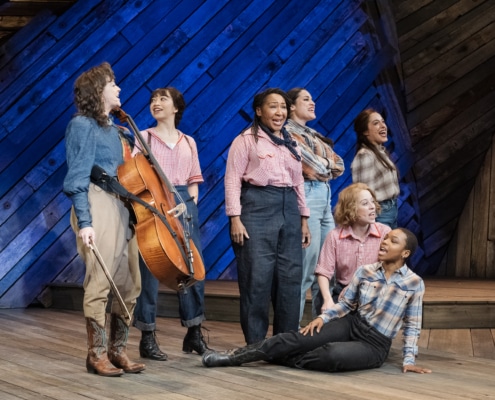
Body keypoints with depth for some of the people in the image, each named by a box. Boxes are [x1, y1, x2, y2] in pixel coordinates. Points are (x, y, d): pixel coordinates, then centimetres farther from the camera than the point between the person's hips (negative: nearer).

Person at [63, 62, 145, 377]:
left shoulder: (116, 129, 21)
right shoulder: (82, 125, -2)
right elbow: (77, 178, -10)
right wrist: (84, 222, -17)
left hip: (124, 208, 8)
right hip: (99, 206, -8)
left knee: (130, 284, 6)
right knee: (100, 283, -9)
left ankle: (118, 349, 15)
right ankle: (97, 354, -1)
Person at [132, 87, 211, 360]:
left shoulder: (188, 142, 17)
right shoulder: (144, 137, 6)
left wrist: (190, 202, 4)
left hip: (184, 204, 4)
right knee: (150, 269, -6)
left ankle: (194, 334, 12)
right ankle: (147, 338, 0)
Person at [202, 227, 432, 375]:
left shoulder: (414, 284, -7)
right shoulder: (364, 272, 3)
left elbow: (412, 326, -2)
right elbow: (346, 304, 10)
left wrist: (408, 359, -9)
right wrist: (323, 317, -6)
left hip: (374, 344, -4)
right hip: (351, 323, 4)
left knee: (333, 354, -36)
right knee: (297, 339, -19)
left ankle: (283, 361, -15)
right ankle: (236, 355, -21)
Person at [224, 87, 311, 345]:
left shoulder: (291, 143, 18)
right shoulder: (247, 140, 0)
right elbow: (232, 179, -6)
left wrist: (303, 219, 16)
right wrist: (235, 218, -14)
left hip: (288, 211, 6)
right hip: (257, 208, -6)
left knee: (291, 277, 3)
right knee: (257, 277, -7)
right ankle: (254, 341, 0)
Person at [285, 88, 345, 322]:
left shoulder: (313, 135, 22)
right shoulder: (289, 133, -5)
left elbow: (339, 166, 15)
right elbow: (314, 166, -14)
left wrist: (323, 163, -3)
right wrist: (326, 164, 5)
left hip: (325, 196, 9)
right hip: (307, 195, -9)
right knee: (308, 266, -9)